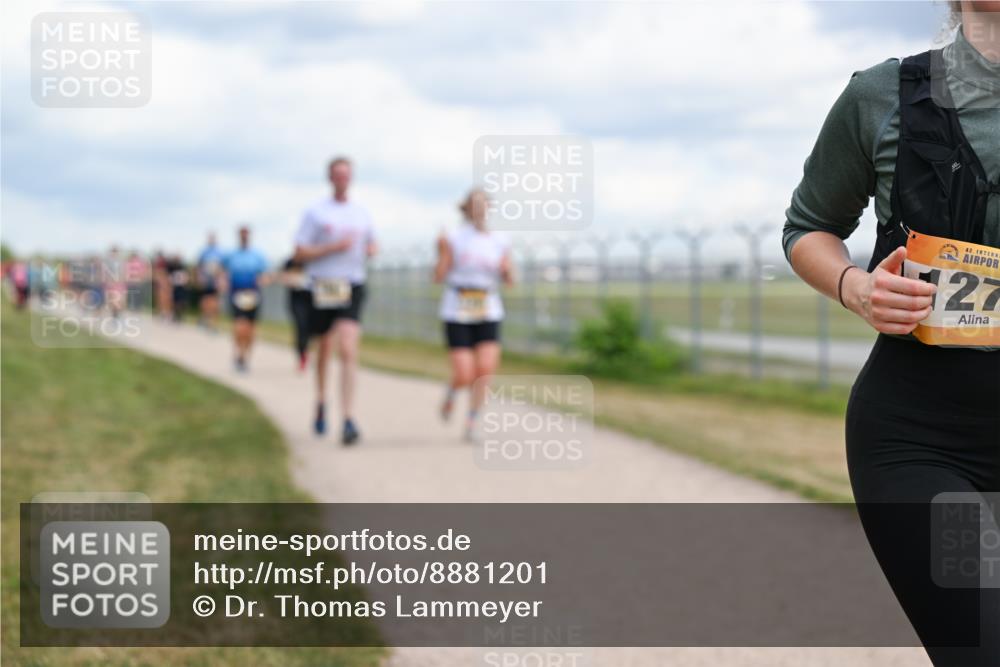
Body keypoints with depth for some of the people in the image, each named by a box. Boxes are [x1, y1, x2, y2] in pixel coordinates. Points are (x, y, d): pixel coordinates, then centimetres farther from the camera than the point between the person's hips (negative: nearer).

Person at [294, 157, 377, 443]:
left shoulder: (361, 213, 12)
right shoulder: (315, 212, 1)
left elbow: (371, 245, 28)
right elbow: (300, 253, -4)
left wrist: (371, 250, 4)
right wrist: (334, 247, -14)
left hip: (352, 287, 1)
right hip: (323, 286, -1)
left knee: (349, 350, -15)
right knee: (324, 348, 14)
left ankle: (348, 419, -20)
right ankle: (321, 403, 40)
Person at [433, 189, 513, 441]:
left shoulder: (499, 242, 7)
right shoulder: (453, 239, -3)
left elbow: (508, 280, 7)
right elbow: (439, 276, -7)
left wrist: (506, 271, -14)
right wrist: (441, 251, -23)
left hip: (489, 313, 3)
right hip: (457, 313, -3)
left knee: (485, 370, -12)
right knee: (464, 376, -8)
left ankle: (472, 421, 4)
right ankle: (451, 392, 27)